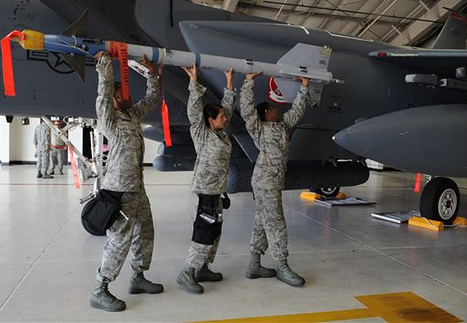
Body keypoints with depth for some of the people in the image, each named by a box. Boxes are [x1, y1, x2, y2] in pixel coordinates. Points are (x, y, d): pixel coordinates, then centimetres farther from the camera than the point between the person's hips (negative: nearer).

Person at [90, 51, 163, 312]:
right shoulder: (109, 117, -7)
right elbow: (104, 90, -20)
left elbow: (152, 98, 24)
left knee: (145, 233, 15)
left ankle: (138, 278, 30)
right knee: (120, 239, -7)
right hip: (120, 189, -9)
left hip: (137, 187, 9)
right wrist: (105, 61, -15)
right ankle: (100, 291, 5)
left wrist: (152, 74, 18)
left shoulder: (133, 114, 14)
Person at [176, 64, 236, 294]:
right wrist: (194, 80, -19)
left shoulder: (221, 133, 13)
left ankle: (203, 269, 25)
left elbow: (228, 106, 19)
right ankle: (187, 274, 0)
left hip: (217, 191, 9)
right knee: (204, 232, -9)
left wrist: (229, 81, 19)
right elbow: (195, 109, -17)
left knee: (214, 232, 14)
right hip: (205, 191, -9)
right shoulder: (201, 133, -7)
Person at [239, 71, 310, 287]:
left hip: (274, 182, 9)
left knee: (262, 223, 10)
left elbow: (297, 110, 26)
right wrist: (249, 82, -13)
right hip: (265, 181, -9)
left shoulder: (282, 125, 21)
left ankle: (254, 266, 17)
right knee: (275, 223, -7)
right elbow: (247, 110, -15)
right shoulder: (258, 128, -1)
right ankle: (282, 267, 1)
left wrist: (304, 87, 23)